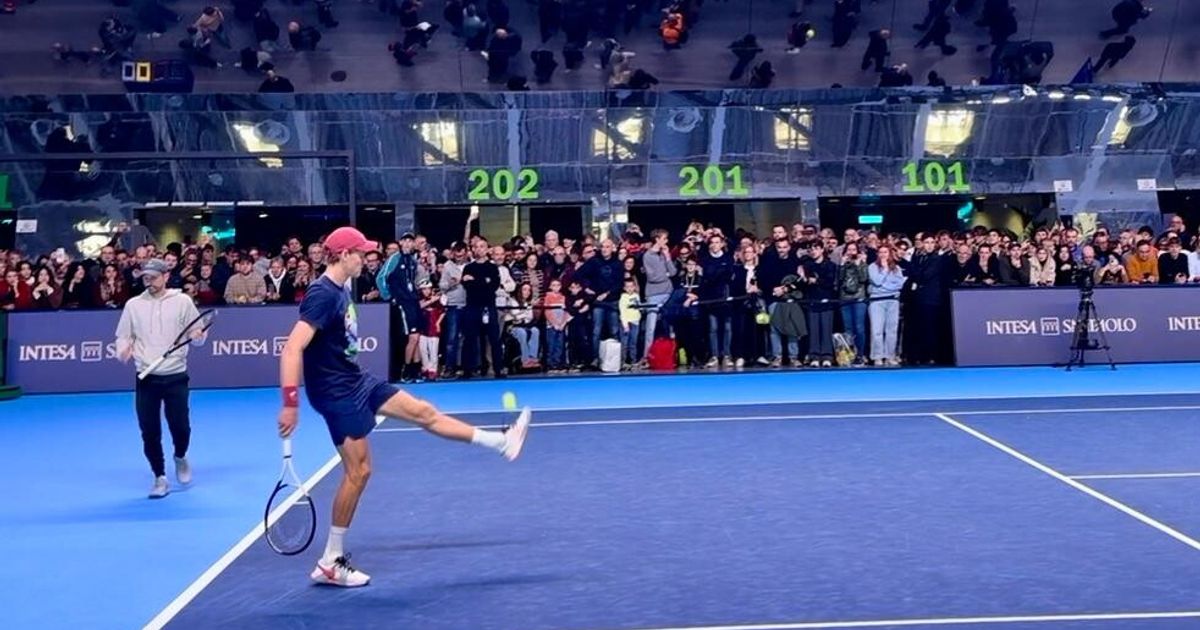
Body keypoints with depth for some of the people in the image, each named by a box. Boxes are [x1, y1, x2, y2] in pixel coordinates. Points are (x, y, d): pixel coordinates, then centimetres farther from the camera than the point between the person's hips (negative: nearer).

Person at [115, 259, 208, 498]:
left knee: (180, 427, -1)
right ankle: (160, 477, 17)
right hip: (146, 378, 2)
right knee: (149, 431, 2)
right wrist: (123, 350, -10)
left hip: (176, 376, -2)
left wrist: (198, 336, -20)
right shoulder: (133, 305, 5)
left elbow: (197, 333, 3)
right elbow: (123, 336, 11)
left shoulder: (182, 301, 0)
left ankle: (180, 457, 32)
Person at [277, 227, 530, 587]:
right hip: (335, 392, -9)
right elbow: (292, 349, -28)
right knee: (358, 470, -5)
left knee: (424, 412, 12)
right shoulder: (322, 294, -21)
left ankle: (501, 443, 22)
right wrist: (290, 403, -31)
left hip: (356, 381, 9)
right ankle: (329, 564, 6)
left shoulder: (340, 290, 9)